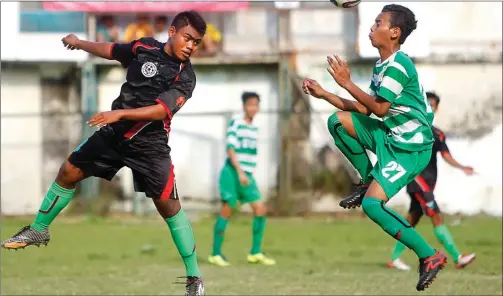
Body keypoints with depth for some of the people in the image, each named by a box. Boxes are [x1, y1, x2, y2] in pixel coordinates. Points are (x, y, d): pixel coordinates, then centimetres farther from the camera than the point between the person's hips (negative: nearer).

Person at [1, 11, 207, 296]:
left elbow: (161, 110, -26)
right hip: (114, 133, 5)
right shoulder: (145, 47, -2)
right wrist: (80, 43, 32)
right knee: (69, 171, 8)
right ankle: (39, 230, 29)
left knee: (168, 205, -10)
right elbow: (111, 50, 18)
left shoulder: (185, 77, -14)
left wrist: (119, 113, -34)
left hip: (150, 145, -5)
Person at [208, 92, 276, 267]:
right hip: (233, 173, -7)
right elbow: (230, 149, -15)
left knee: (260, 210, -4)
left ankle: (255, 253, 1)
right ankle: (216, 254, 4)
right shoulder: (235, 124, -8)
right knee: (226, 211, -4)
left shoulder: (254, 129, 15)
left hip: (247, 176, 7)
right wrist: (240, 171, -23)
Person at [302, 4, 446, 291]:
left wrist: (346, 82, -17)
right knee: (337, 120, 3)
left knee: (372, 205, -18)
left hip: (410, 146, -9)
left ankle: (430, 256, -10)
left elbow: (379, 107, -23)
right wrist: (323, 93, 11)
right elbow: (364, 109, 13)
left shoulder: (398, 65, -19)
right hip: (391, 136, 9)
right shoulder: (383, 66, 11)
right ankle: (369, 181, 11)